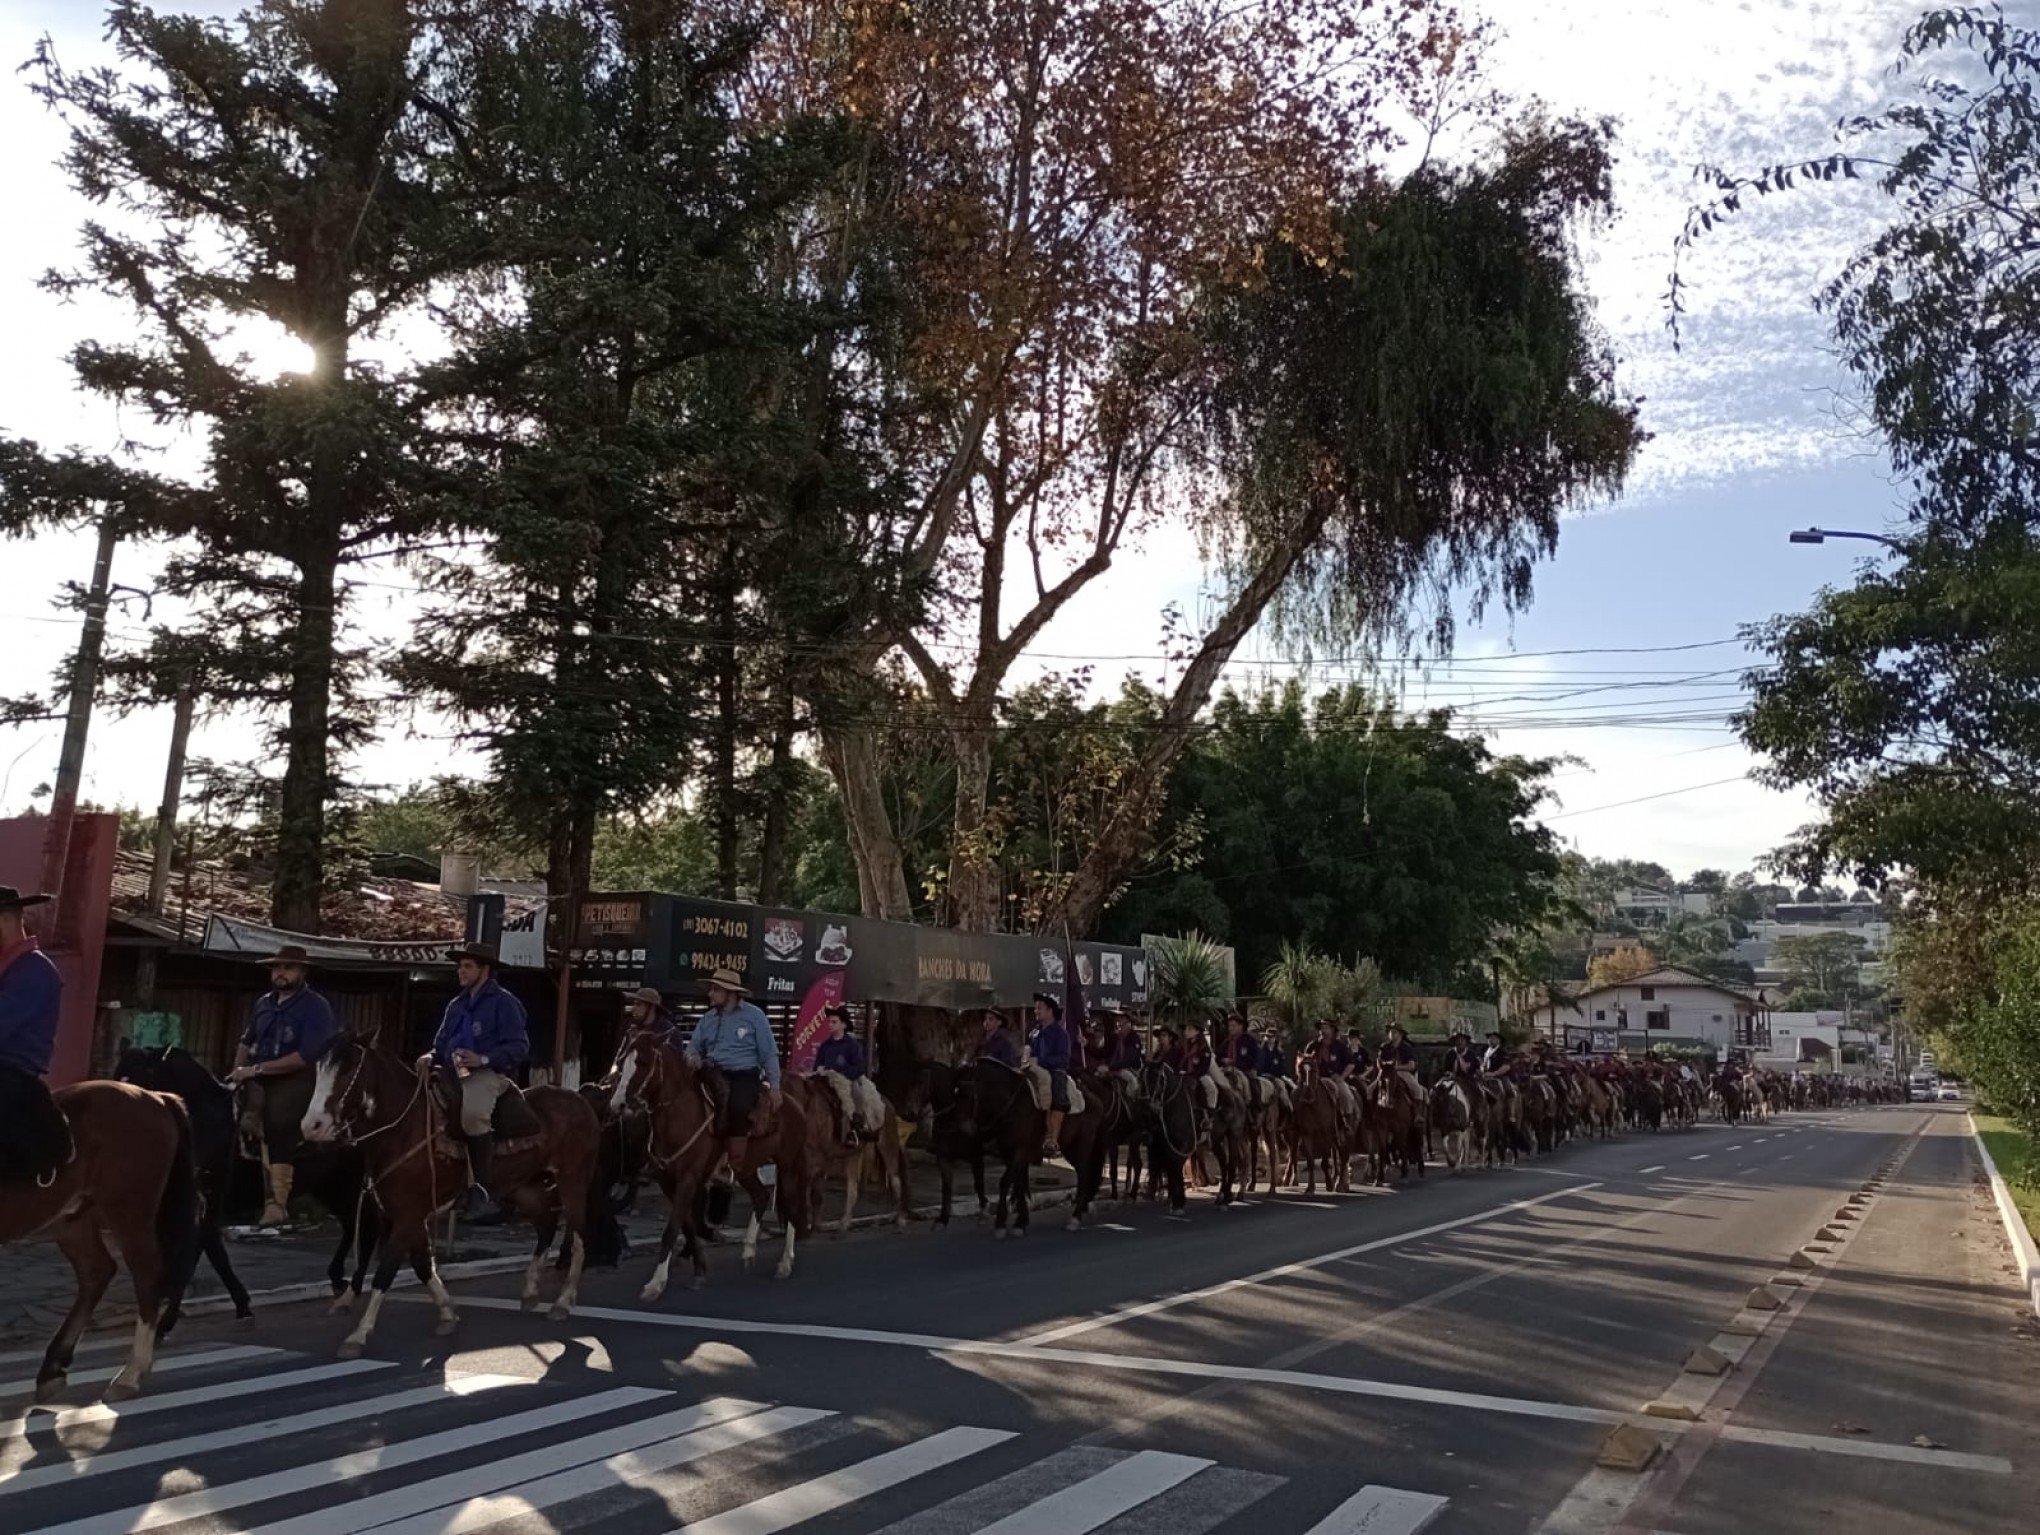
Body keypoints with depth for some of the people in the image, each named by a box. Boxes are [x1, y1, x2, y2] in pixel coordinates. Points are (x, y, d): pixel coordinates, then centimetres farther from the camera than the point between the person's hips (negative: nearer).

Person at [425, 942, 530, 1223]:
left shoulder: (503, 1003, -3)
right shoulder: (456, 1005, 21)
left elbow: (519, 1047, -11)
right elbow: (442, 1044, 24)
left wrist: (483, 1059, -24)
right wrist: (432, 1057, 0)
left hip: (488, 1073, -9)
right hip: (455, 1074, 9)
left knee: (472, 1113, -37)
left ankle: (481, 1189, -30)